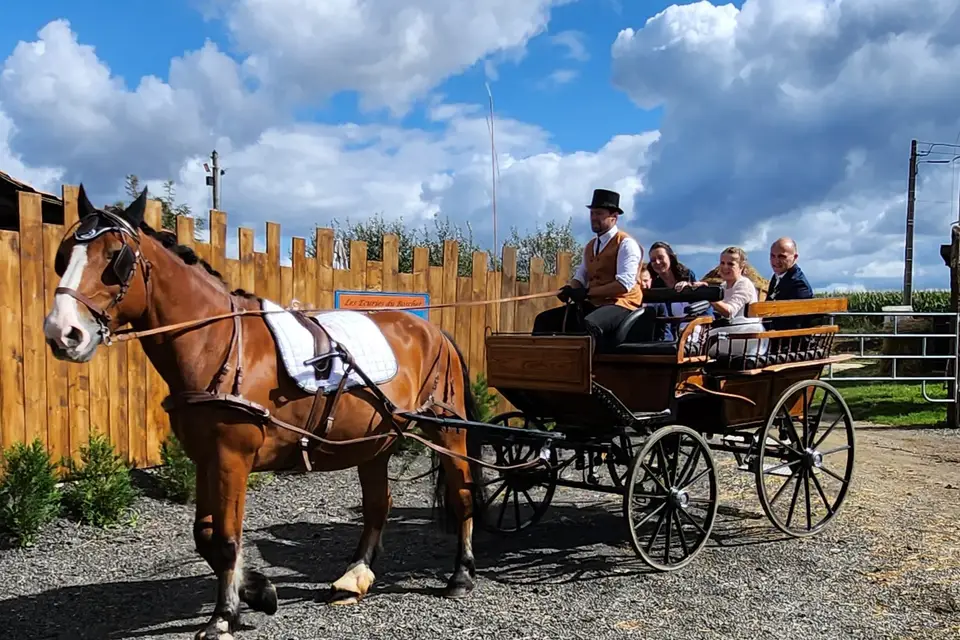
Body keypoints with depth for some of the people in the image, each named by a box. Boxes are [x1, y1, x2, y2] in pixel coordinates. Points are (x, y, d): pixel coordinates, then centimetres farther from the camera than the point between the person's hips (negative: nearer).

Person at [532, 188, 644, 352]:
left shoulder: (626, 244, -9)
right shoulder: (590, 246, 17)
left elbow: (625, 284, -20)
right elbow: (580, 277, 17)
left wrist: (587, 292, -23)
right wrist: (569, 289, -9)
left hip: (620, 304, -8)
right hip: (593, 304, 8)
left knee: (589, 324, -40)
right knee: (544, 319, -2)